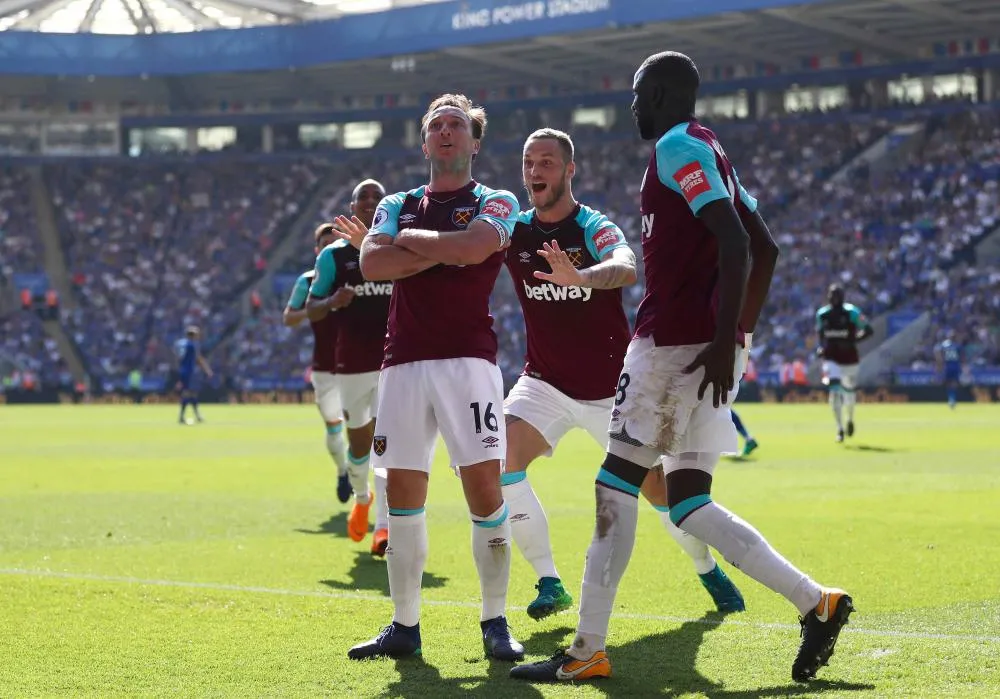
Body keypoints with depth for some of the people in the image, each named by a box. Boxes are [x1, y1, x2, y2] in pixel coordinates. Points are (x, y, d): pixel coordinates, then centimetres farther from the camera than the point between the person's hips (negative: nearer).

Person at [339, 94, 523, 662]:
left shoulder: (496, 203, 7)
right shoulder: (397, 206, 17)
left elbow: (476, 246, -15)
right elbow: (372, 265, -2)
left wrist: (406, 241, -2)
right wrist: (444, 251, -8)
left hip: (468, 360, -3)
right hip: (403, 364, 3)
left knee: (485, 490, -8)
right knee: (403, 498, 3)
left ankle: (495, 623, 2)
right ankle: (405, 626, 12)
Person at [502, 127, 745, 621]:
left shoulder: (594, 228, -16)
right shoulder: (513, 231, -4)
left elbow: (627, 269, -37)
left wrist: (580, 276, -59)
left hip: (610, 387, -2)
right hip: (545, 382, 3)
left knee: (657, 486, 1)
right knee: (499, 460, -21)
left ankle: (709, 571, 29)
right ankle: (550, 583, -10)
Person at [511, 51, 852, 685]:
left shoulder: (678, 147, -8)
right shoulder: (711, 153, 22)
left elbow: (735, 241, -19)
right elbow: (765, 248, 23)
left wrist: (724, 341, -23)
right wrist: (740, 335, 21)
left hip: (675, 339, -9)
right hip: (712, 342, 9)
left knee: (616, 485, -3)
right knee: (688, 502, 7)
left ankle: (589, 651, -1)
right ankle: (816, 602, -2)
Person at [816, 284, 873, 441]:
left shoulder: (851, 313, -11)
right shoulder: (822, 314, 0)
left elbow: (868, 330, -12)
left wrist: (852, 341, -25)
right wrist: (820, 347, -1)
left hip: (849, 359, -1)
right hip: (831, 359, 1)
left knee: (848, 393, 11)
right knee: (835, 391, -18)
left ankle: (850, 420, 44)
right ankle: (840, 429, -13)